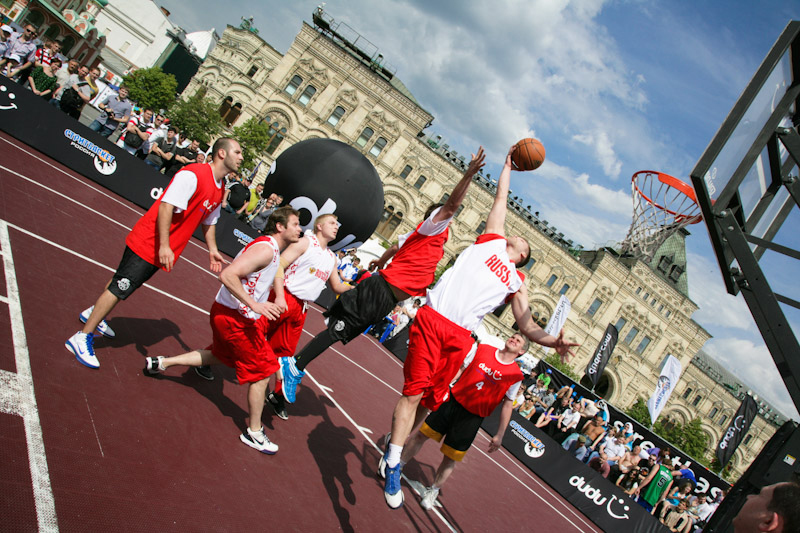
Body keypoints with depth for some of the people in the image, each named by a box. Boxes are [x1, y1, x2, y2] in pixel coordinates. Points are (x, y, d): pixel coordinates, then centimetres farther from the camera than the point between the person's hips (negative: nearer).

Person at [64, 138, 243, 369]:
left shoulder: (220, 190, 8)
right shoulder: (192, 175, -21)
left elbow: (208, 221, 21)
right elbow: (166, 206, -26)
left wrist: (212, 250, 14)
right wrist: (164, 245, -29)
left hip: (162, 252, 9)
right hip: (148, 243, -9)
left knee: (122, 285, 22)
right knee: (119, 288, -7)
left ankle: (93, 313, 42)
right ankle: (82, 338, 1)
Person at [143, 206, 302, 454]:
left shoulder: (270, 248, 10)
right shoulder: (265, 249, -22)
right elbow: (227, 275, -31)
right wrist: (255, 305, -34)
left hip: (226, 312, 11)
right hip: (237, 318, -11)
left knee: (219, 354, 32)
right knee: (262, 372, -1)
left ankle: (160, 363, 38)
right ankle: (254, 432, 12)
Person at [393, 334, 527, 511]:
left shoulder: (516, 375, -5)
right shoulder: (482, 349, -1)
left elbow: (507, 404, 0)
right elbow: (459, 368, 4)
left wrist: (499, 435, 1)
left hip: (472, 418, -1)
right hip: (453, 400, 2)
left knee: (450, 458, 5)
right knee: (421, 434, 6)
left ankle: (433, 491, 28)